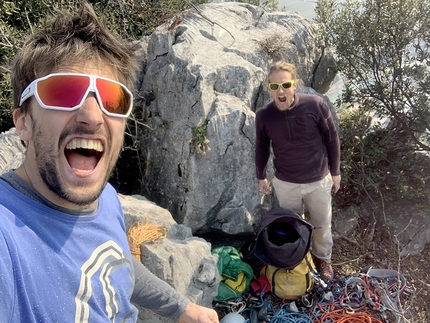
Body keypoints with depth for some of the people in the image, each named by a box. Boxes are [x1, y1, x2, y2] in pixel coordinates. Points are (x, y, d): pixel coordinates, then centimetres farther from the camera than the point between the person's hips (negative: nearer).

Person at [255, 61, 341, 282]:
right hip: (285, 183, 1)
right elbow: (262, 147, 1)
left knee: (322, 224, 20)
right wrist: (261, 177, 10)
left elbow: (332, 139, -7)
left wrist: (335, 172, -1)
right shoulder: (263, 115, -17)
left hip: (319, 180, 0)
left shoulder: (315, 105, -21)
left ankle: (323, 258, 49)